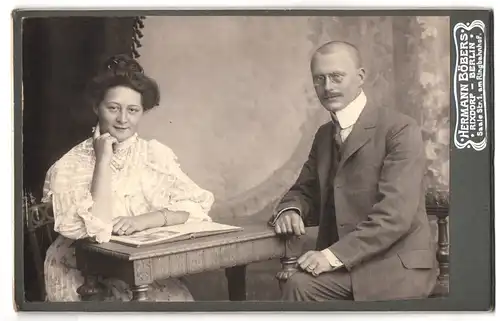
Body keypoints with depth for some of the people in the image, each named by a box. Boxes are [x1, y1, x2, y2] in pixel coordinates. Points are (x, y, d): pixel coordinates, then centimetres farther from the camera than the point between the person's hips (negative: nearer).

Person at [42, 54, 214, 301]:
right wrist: (103, 160, -18)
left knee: (180, 298, -23)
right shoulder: (70, 166, -7)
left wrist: (143, 221, -20)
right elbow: (94, 229, -19)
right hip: (84, 278, -3)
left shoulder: (156, 155, 3)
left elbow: (196, 206, -7)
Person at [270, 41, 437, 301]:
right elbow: (305, 191, 19)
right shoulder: (324, 135, 13)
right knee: (298, 285, -24)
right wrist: (289, 210, -5)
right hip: (344, 266, 5)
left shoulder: (400, 129, -9)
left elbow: (396, 213, -18)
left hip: (396, 266, -4)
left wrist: (335, 254, -24)